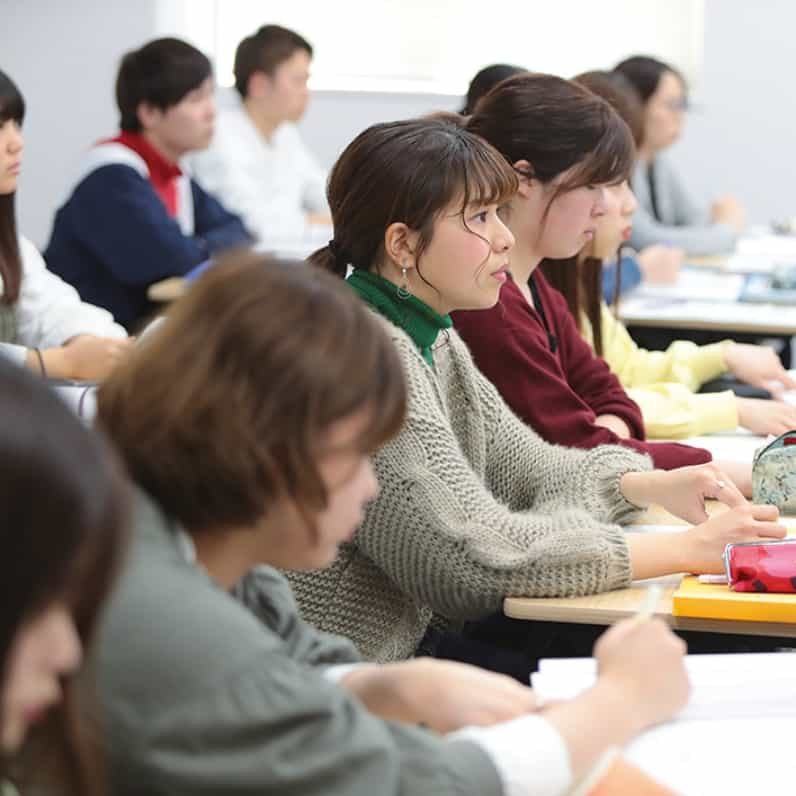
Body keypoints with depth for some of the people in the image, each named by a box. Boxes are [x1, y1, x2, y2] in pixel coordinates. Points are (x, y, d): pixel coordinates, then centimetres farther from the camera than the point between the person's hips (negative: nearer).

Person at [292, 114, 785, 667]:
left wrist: (653, 487, -3)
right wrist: (687, 550, -20)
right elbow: (478, 552, -25)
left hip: (420, 640, 9)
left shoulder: (431, 338, 10)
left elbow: (525, 468, 17)